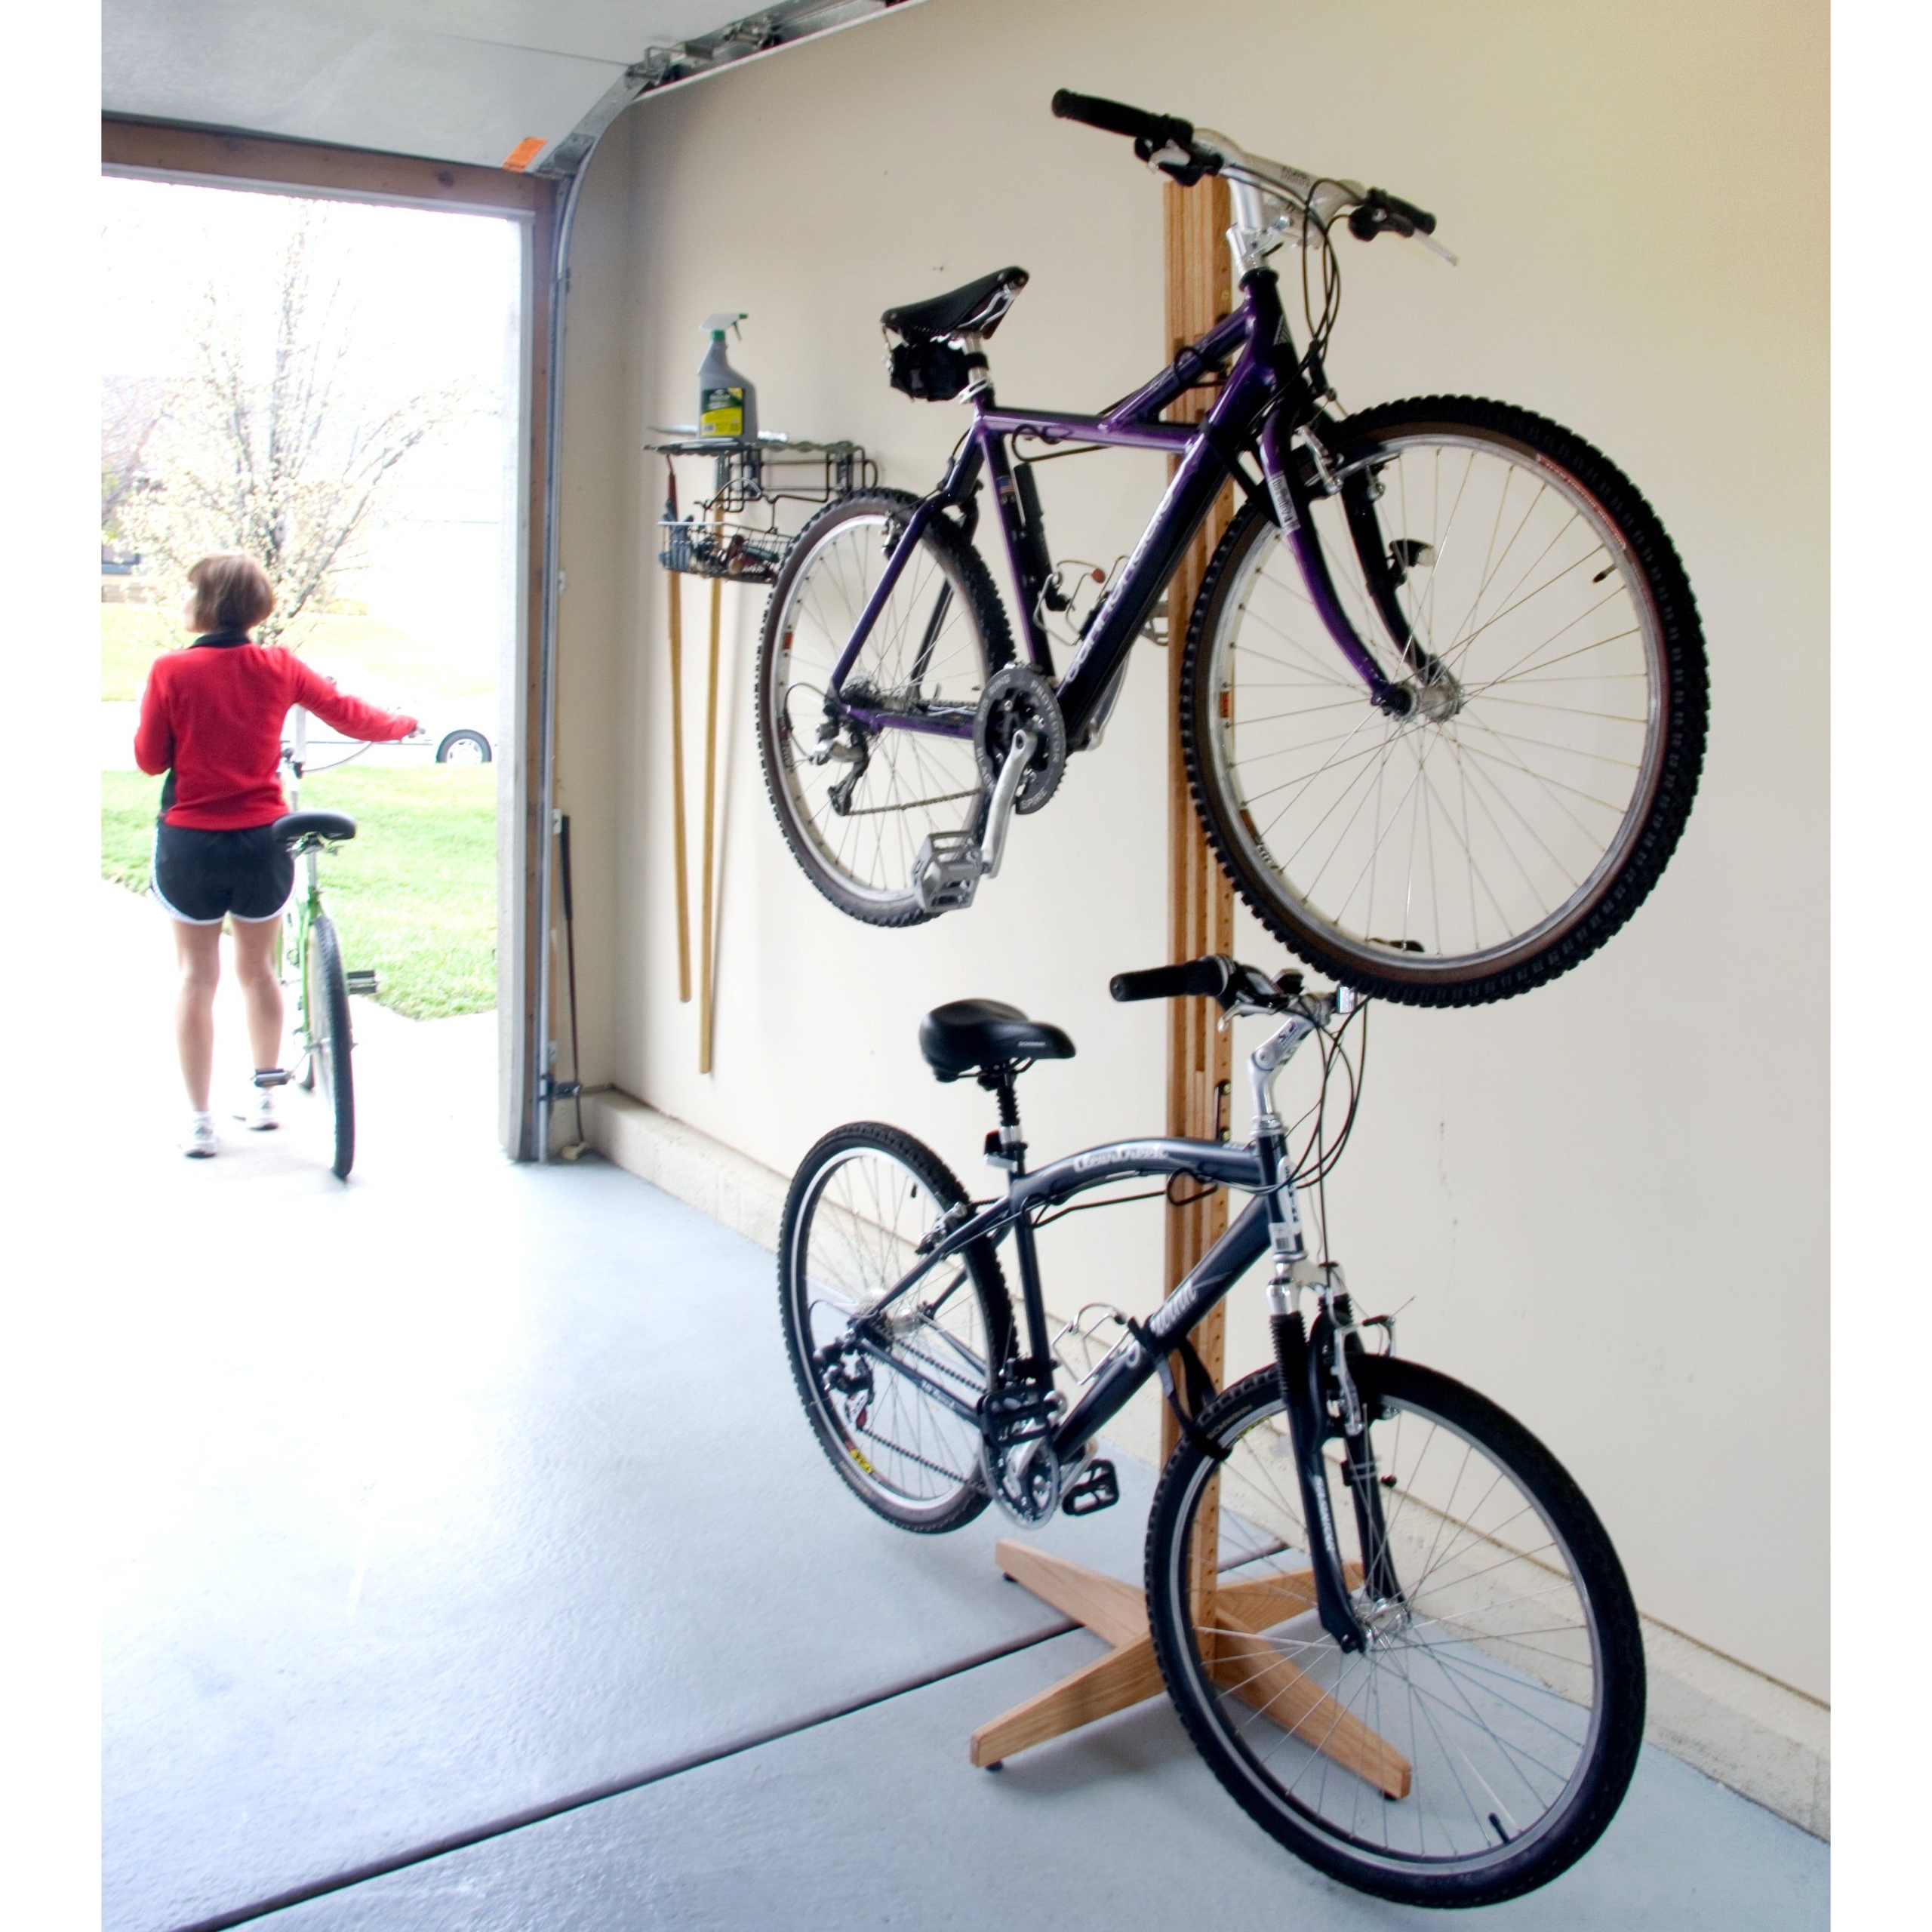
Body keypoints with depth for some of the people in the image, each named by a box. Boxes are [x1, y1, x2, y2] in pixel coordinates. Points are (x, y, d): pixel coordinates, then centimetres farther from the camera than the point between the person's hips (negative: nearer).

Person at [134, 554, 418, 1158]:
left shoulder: (171, 671, -11)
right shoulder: (278, 666, -3)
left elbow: (150, 759, -5)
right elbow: (348, 715, 7)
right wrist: (401, 725, 25)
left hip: (189, 841, -2)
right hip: (263, 839, 2)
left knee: (197, 978, 9)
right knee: (258, 968, 19)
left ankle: (200, 1123, 11)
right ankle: (265, 1097, 29)